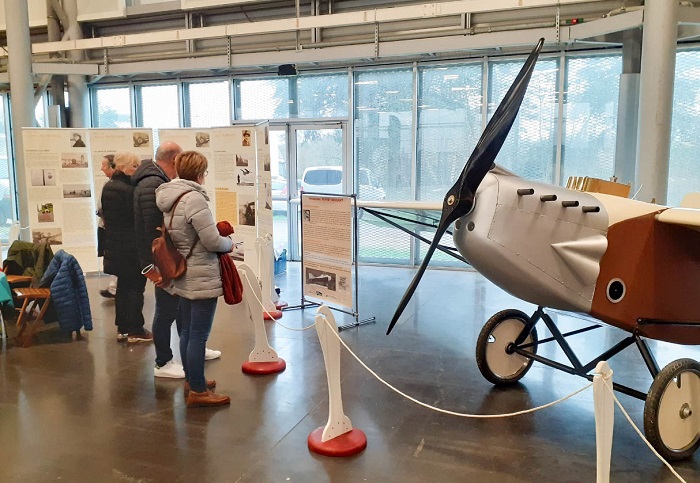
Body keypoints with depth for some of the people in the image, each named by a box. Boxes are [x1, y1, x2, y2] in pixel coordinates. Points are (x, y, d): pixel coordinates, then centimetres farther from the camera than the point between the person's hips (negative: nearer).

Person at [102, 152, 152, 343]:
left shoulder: (107, 187, 9)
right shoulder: (129, 189, -18)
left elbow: (105, 214, 16)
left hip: (115, 245, 9)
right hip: (132, 246, -9)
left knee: (123, 285, 15)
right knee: (135, 287, 1)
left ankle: (122, 328, 20)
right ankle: (135, 330, 7)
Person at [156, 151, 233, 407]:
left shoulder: (169, 197, 7)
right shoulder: (194, 198, -20)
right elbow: (213, 242, -21)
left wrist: (218, 233, 10)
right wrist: (228, 243, 0)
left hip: (182, 275, 9)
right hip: (202, 278, -9)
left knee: (187, 331, 19)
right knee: (199, 336, -1)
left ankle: (191, 379, 33)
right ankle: (198, 391, 8)